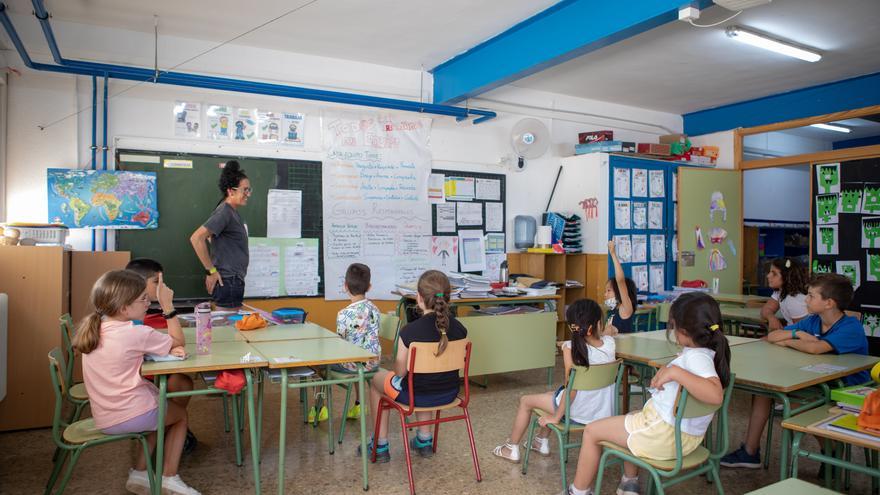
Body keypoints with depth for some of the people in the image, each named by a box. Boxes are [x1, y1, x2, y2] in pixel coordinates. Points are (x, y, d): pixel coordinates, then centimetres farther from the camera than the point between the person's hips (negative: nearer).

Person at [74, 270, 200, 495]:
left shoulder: (94, 328, 2)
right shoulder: (137, 333, -20)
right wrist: (167, 305, -6)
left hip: (103, 419, 7)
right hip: (132, 416, -7)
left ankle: (140, 473, 27)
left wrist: (170, 349, -8)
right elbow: (178, 341, -6)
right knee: (180, 414, 21)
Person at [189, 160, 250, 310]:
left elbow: (211, 235, 27)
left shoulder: (233, 212, 13)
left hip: (234, 281, 10)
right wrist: (211, 271, -19)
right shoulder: (224, 212, -15)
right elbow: (196, 238, -24)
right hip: (227, 281, -9)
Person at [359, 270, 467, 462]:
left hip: (417, 395, -4)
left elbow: (400, 371, -14)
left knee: (376, 378, 24)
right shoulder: (459, 329, -12)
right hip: (449, 393, 5)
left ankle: (381, 446, 31)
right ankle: (424, 440, 41)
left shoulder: (410, 331, -25)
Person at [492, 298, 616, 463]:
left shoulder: (571, 348, -24)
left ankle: (511, 448, 31)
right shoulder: (610, 343, -11)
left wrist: (556, 417, -14)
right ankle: (541, 442, 46)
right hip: (604, 411, 6)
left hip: (579, 413, -6)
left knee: (526, 401, 17)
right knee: (550, 395, 32)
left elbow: (571, 388, -23)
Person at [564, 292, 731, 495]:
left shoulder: (696, 357, -26)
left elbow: (715, 395, -44)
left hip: (664, 434, -10)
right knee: (631, 417, 37)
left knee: (592, 431, 6)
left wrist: (676, 372, -42)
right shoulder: (712, 353, 2)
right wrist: (666, 373, 9)